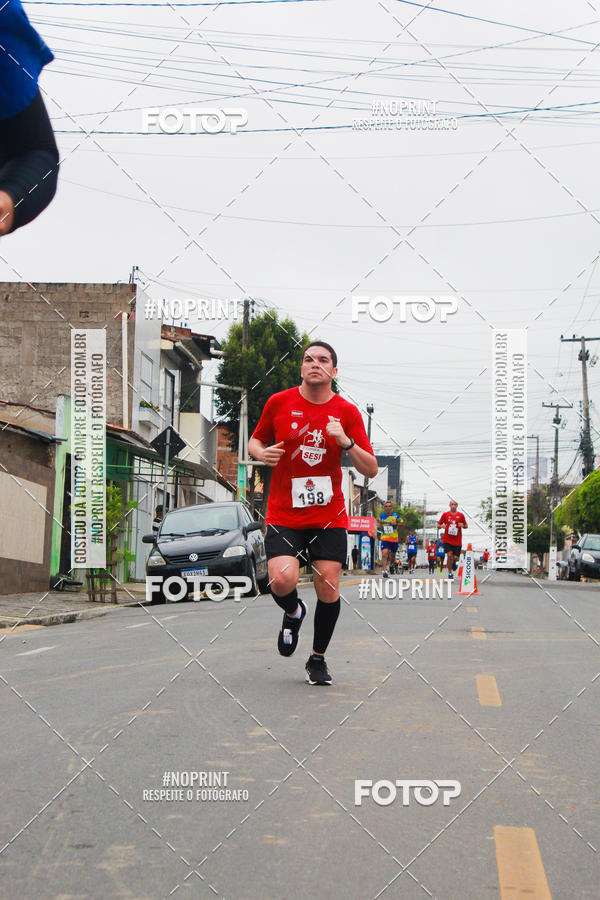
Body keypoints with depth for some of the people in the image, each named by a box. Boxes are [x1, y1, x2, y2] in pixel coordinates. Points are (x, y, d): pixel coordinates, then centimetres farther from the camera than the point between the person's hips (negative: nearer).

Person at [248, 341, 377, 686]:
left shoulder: (347, 412, -1)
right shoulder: (279, 403, 0)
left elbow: (371, 470, -2)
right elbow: (256, 440, 16)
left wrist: (346, 442, -19)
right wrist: (262, 453, -7)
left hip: (329, 517, 1)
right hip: (284, 515, -1)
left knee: (328, 588, -5)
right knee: (282, 581, -19)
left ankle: (318, 659, 18)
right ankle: (294, 613, 18)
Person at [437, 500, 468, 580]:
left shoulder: (460, 515, 4)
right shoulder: (445, 514, 3)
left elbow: (466, 526, 12)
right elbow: (438, 525, 9)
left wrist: (463, 525, -11)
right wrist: (442, 526, -14)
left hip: (457, 541, 1)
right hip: (447, 540, -1)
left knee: (456, 557, -1)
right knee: (449, 555, -16)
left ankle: (453, 562, 39)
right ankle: (450, 573, -1)